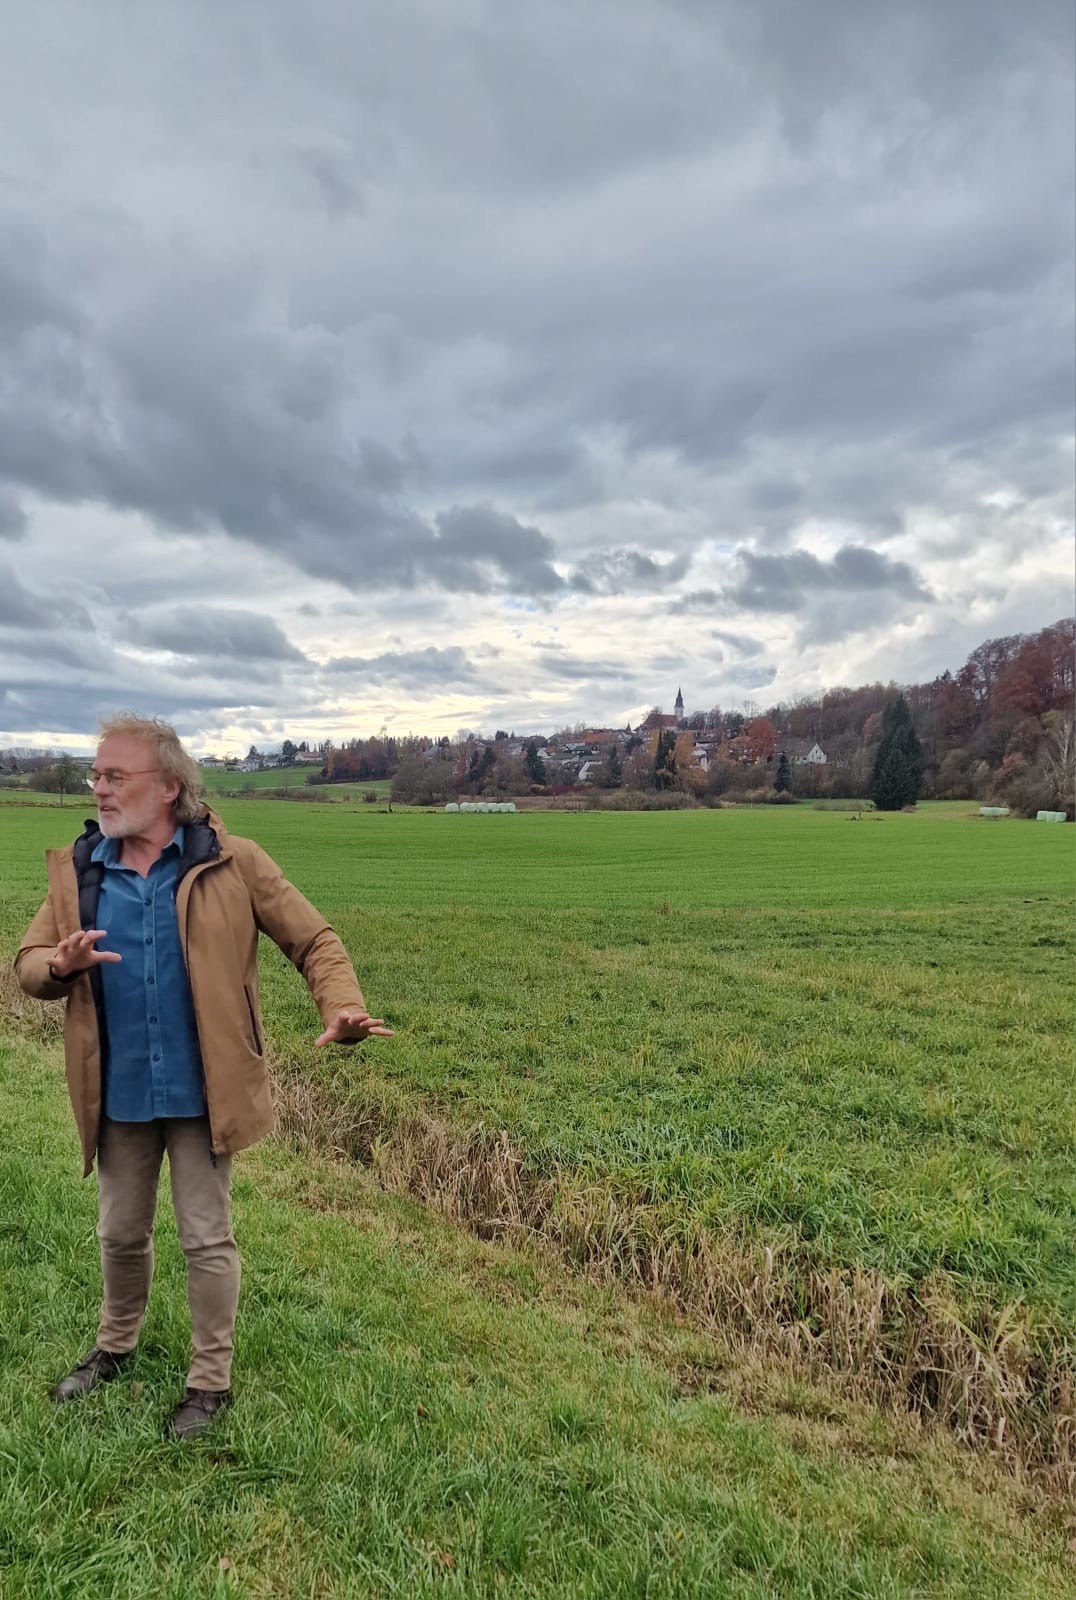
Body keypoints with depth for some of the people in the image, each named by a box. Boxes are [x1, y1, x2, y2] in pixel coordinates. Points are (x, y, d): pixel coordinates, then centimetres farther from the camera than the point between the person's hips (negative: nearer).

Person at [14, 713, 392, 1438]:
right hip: (119, 1093, 4)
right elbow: (29, 962, 6)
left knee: (207, 1238, 9)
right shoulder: (78, 868, 1)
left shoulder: (231, 862, -11)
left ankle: (211, 1380, 30)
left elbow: (313, 939, -9)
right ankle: (115, 1346, 49)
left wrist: (343, 1008, -26)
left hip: (202, 1091, -4)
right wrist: (62, 964, -18)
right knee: (121, 1232, 22)